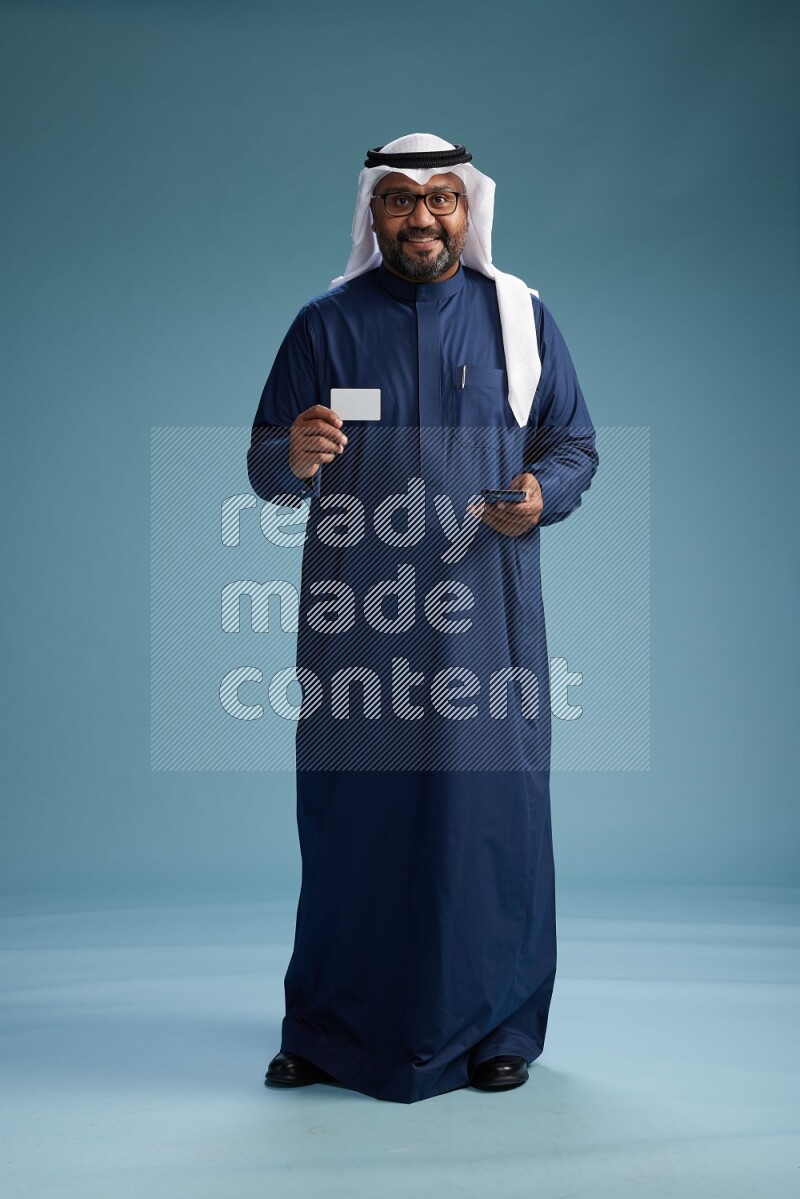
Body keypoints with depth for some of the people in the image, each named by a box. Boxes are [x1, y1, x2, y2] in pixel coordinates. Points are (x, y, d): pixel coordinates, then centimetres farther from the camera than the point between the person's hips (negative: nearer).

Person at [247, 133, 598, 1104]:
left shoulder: (519, 317, 9)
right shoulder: (326, 324, 8)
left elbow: (575, 445, 11)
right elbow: (265, 467, 5)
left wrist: (541, 496, -11)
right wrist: (295, 458, -18)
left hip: (482, 610, 0)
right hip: (354, 613, 0)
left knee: (489, 804, 1)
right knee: (350, 810, 2)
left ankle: (492, 1026, 18)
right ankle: (334, 1031, 18)